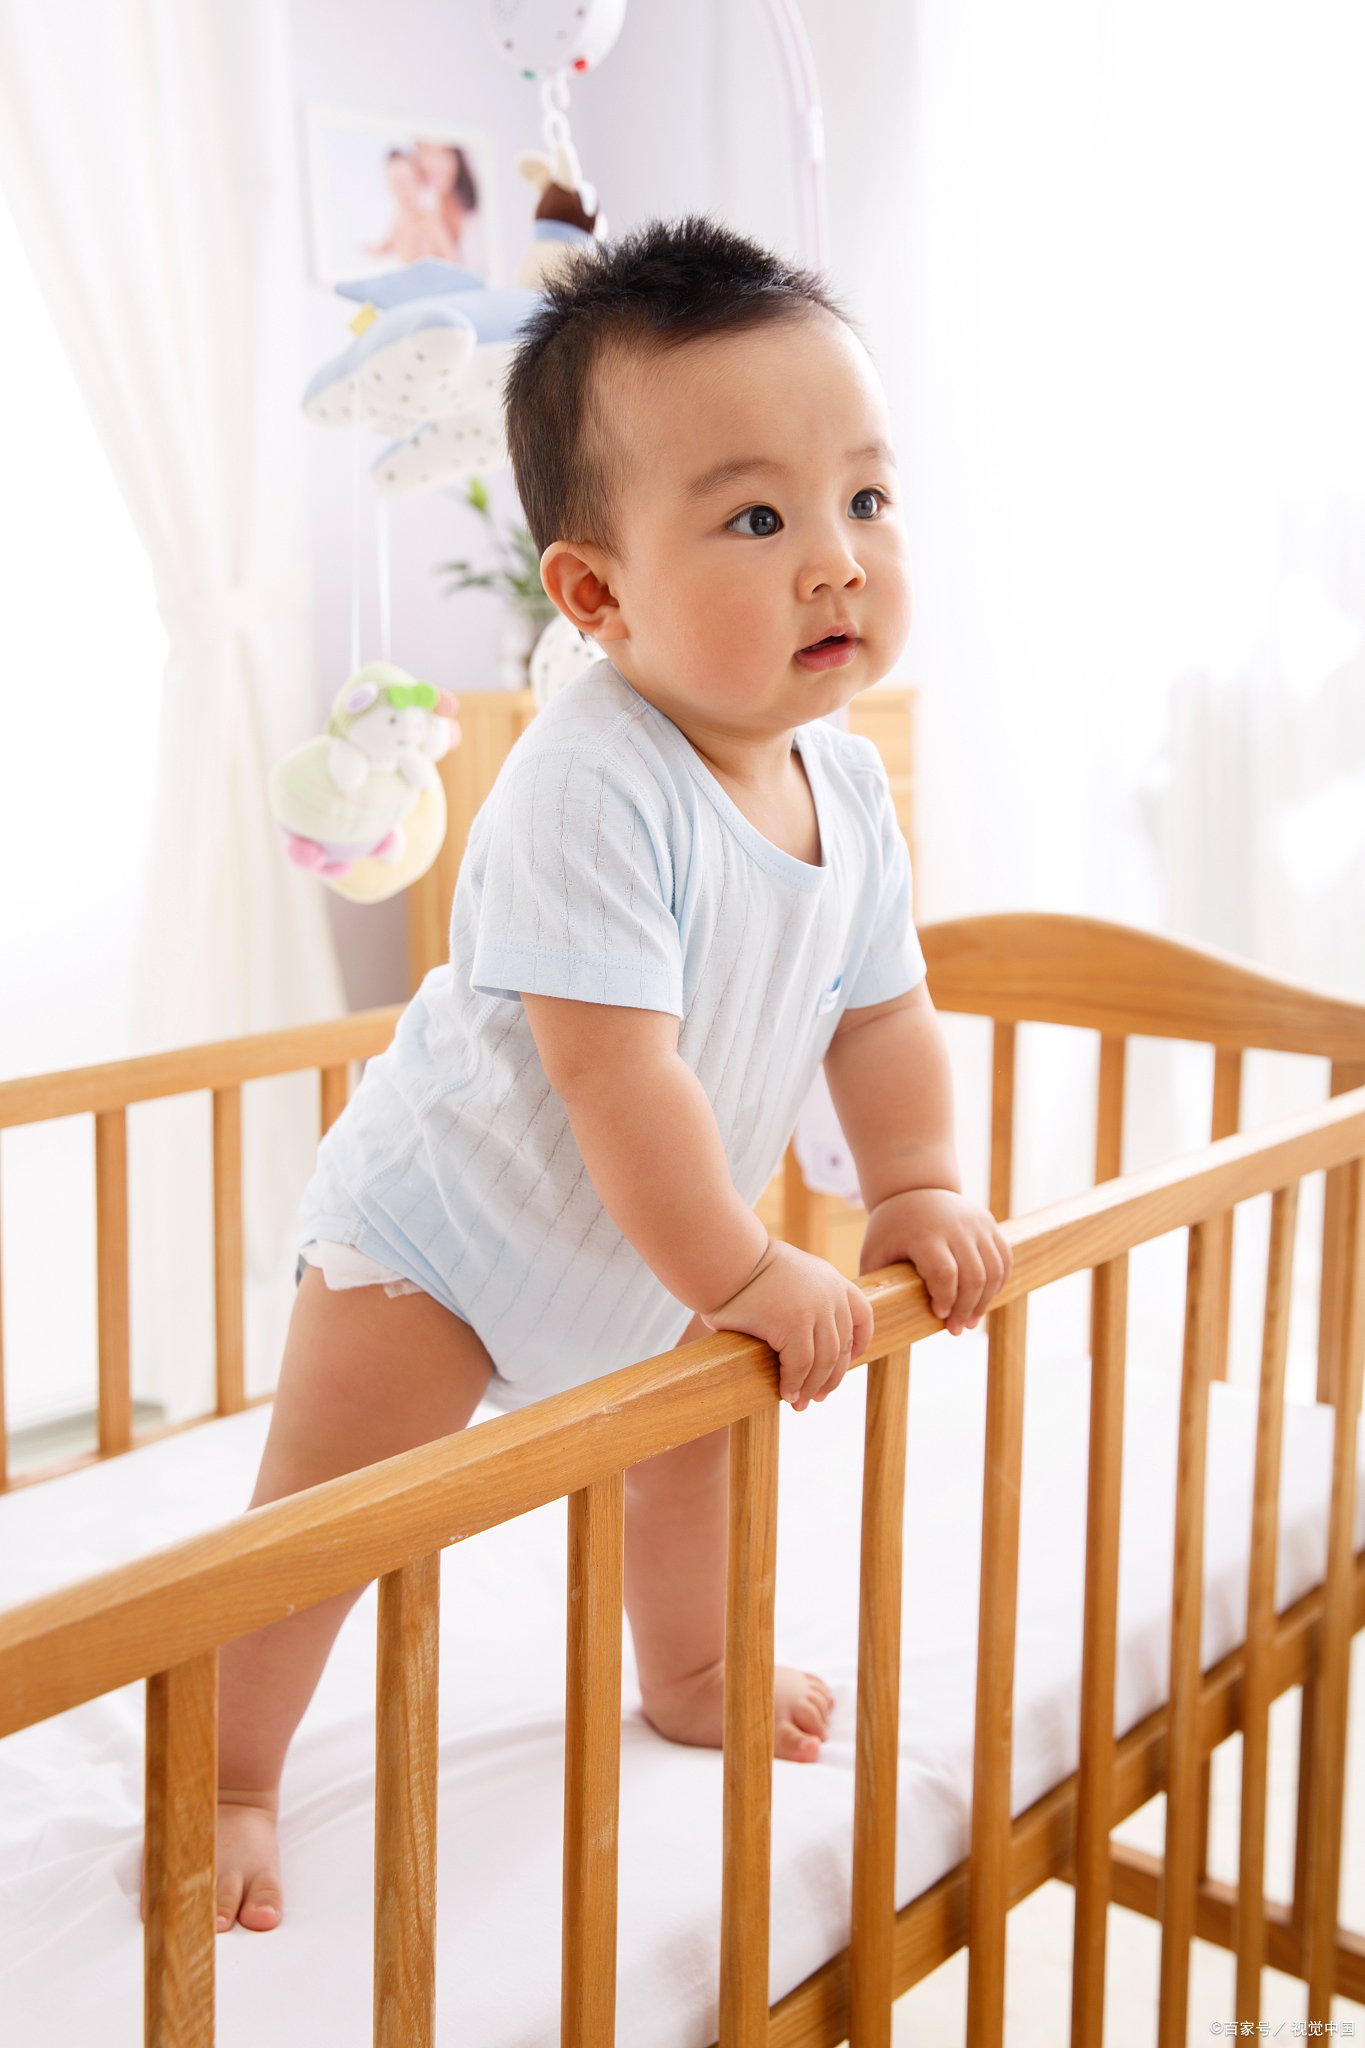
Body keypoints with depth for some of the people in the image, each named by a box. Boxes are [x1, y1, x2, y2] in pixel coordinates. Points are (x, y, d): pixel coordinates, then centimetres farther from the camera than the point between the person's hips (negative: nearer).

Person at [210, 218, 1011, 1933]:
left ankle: (691, 1675, 54)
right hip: (440, 1232, -8)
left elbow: (881, 1009, 4)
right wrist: (742, 1274, -29)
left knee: (689, 1440, 26)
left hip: (647, 1249, 8)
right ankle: (222, 1782, 19)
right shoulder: (592, 790, -35)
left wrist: (918, 1189, -5)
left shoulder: (844, 788, -9)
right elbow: (616, 1077, -36)